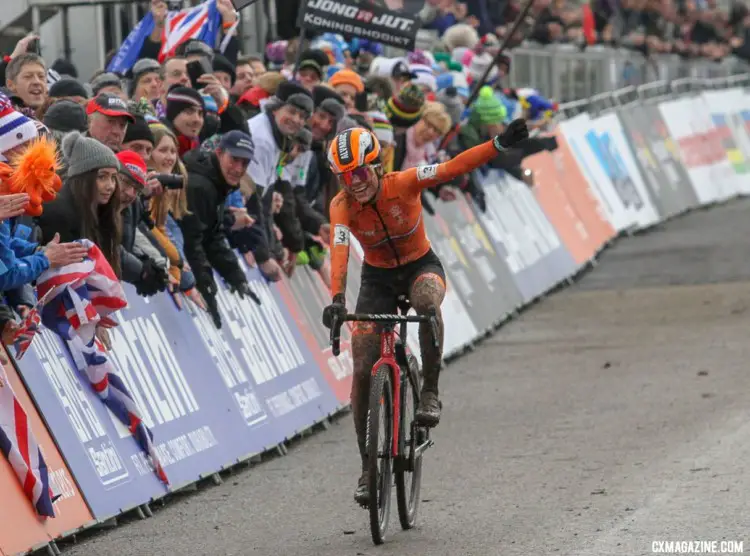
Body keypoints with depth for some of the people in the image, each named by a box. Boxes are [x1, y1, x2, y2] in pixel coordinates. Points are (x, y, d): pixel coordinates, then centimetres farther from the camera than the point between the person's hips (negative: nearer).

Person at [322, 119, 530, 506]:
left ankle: (430, 394, -24)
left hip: (421, 266, -2)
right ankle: (367, 467, 5)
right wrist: (336, 298, -53)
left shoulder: (403, 184, -22)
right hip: (377, 278, 2)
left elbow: (454, 168, -33)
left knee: (427, 302, -40)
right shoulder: (342, 206, -21)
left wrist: (500, 144, -46)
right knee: (362, 372, -7)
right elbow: (339, 250, -36)